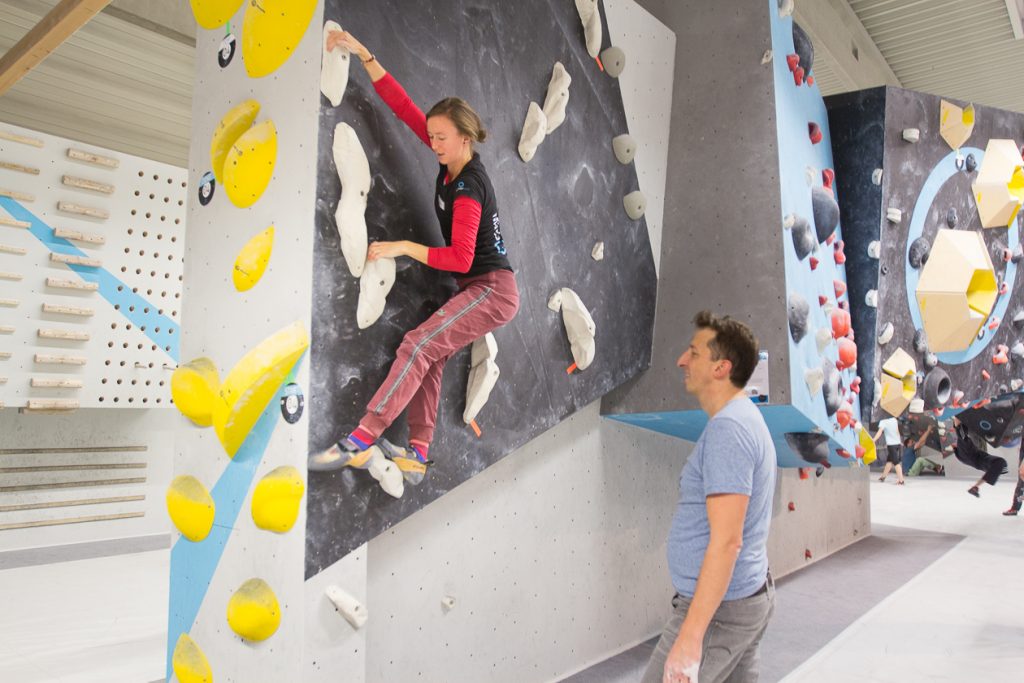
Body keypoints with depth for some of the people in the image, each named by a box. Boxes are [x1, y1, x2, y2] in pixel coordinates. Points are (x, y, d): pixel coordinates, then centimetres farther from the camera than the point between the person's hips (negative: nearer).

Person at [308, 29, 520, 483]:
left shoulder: (468, 188, -19)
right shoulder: (451, 160, 5)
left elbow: (460, 257, -26)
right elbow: (401, 105, 5)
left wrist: (402, 247, -23)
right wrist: (363, 53, 1)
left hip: (492, 290, -10)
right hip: (476, 289, 10)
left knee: (417, 345, -22)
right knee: (428, 356, 3)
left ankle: (359, 442, -25)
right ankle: (417, 456, 4)